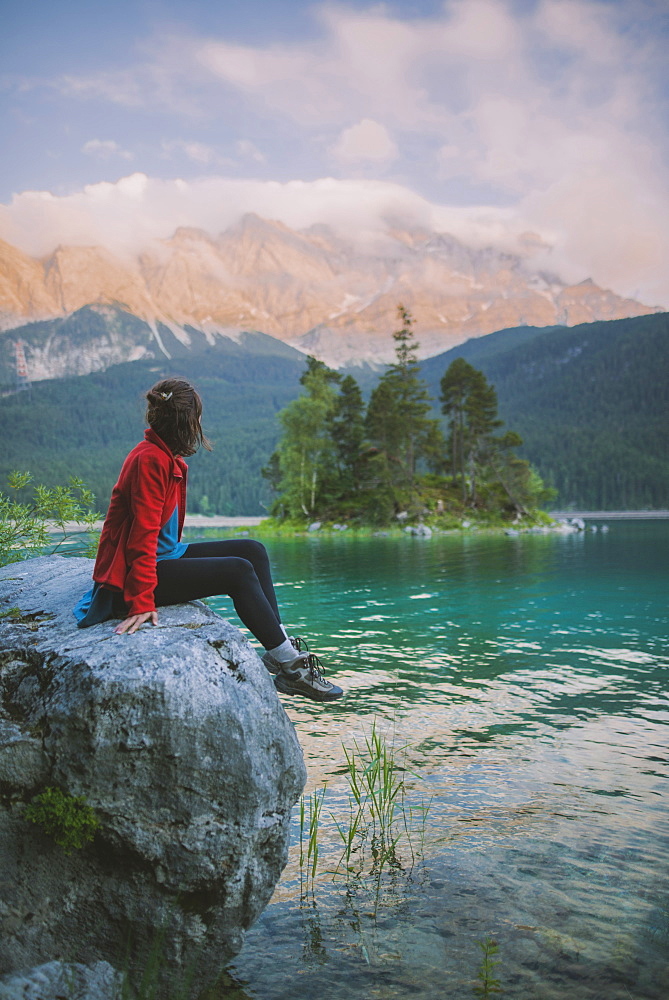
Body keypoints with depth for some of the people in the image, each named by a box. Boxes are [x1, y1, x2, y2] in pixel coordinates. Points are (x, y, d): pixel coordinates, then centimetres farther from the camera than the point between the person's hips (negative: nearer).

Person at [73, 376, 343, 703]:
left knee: (253, 550, 2)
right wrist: (142, 602, -27)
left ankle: (279, 652, -5)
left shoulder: (168, 459, 11)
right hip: (137, 573, -10)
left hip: (166, 556, 10)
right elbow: (143, 535, -25)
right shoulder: (150, 459, -19)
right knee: (237, 570, -20)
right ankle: (291, 666, -12)